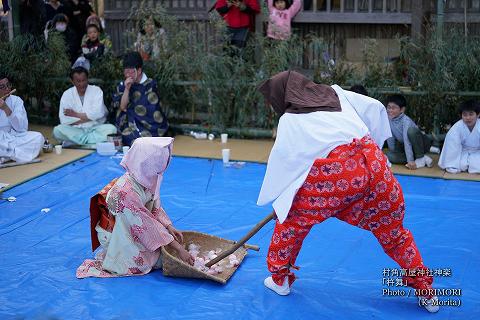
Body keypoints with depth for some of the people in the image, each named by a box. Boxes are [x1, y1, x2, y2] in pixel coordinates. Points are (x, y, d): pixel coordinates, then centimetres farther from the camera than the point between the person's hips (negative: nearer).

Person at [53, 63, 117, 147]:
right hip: (76, 130, 1)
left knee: (111, 129, -29)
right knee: (57, 130, -27)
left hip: (95, 129, 0)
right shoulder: (67, 94, 2)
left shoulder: (96, 90, 1)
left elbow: (98, 113, -13)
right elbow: (64, 120, -9)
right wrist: (89, 117, -14)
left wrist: (76, 115, -9)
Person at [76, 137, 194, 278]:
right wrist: (179, 248, -31)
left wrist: (170, 228, -15)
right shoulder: (126, 191, -35)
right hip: (113, 234, -7)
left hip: (133, 228, 7)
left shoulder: (147, 179, -12)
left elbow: (156, 207, 2)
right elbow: (145, 225, -33)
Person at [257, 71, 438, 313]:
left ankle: (280, 280, 30)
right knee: (393, 234, 20)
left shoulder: (288, 121, 13)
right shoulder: (335, 93, 22)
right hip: (375, 165, 4)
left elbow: (281, 164, 16)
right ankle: (426, 291, 28)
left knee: (292, 220, 19)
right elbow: (375, 108, 17)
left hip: (336, 175, -4)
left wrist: (275, 203, 28)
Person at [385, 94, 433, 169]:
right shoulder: (388, 119, -10)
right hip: (403, 145, 6)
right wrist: (392, 151, 3)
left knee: (411, 130, -37)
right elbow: (390, 136, 2)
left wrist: (410, 161, -39)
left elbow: (407, 141, -35)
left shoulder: (406, 121, -27)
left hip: (422, 143, -6)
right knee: (390, 155, -21)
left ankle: (421, 158, -20)